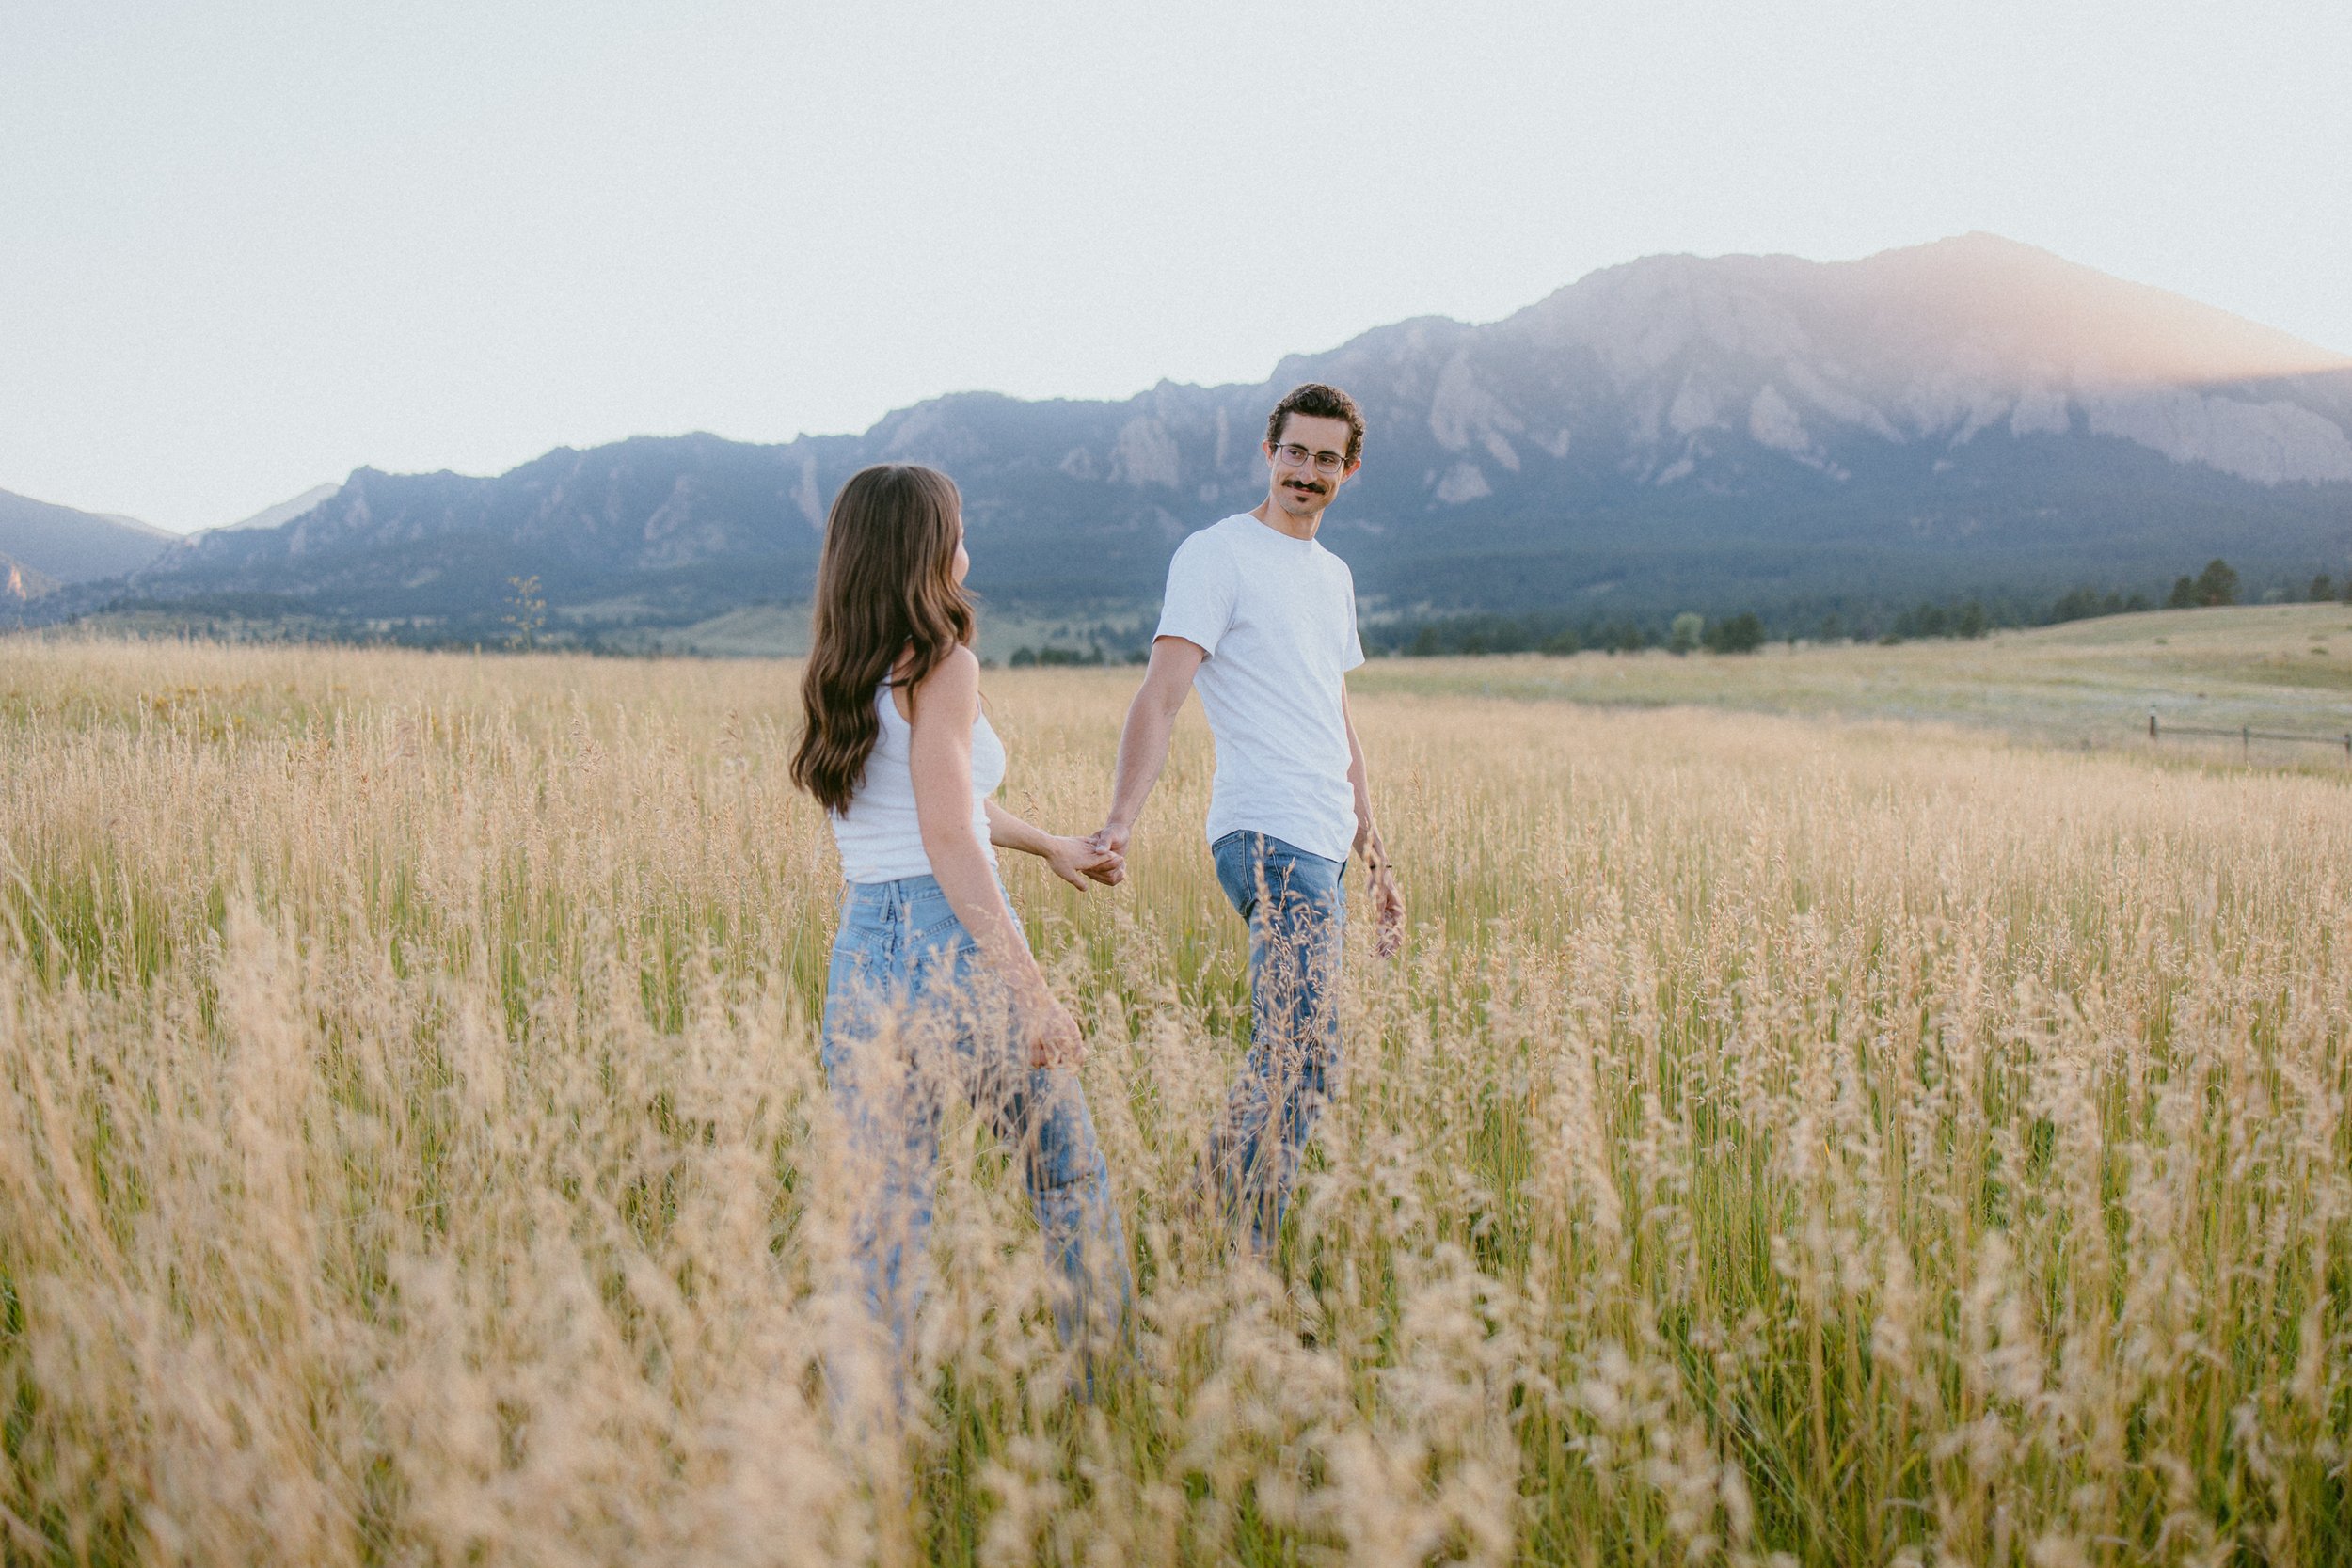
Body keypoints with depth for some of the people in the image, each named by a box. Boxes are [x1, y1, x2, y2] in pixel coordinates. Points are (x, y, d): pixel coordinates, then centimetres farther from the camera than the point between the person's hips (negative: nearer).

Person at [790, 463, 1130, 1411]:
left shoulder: (835, 682, 14)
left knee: (879, 1214, 8)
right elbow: (948, 838, -18)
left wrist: (1049, 846, 43)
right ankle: (1111, 1386, 27)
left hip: (861, 951, 6)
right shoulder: (942, 665, -9)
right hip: (959, 944, -6)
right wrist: (1034, 991, -18)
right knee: (1069, 1181, 15)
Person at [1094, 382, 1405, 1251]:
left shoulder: (1334, 574, 23)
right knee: (1304, 1049, -17)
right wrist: (1121, 820, -25)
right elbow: (1159, 697, -12)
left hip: (1325, 845, 8)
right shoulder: (1215, 554, -2)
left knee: (1290, 1050, 6)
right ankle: (1238, 1254, -11)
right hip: (1267, 833, -8)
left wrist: (1374, 849, 23)